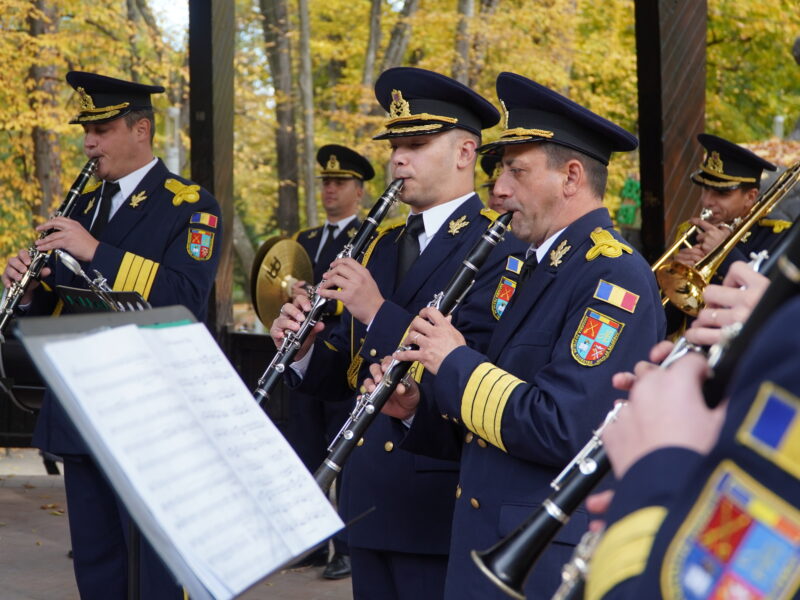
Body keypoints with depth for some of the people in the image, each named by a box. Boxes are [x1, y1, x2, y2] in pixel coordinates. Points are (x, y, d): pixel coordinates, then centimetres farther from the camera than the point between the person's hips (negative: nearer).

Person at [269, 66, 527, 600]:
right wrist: (303, 350, -6)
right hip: (369, 497, 7)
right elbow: (346, 373, 15)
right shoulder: (384, 248, 15)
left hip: (441, 508, -7)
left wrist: (378, 312, -24)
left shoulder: (499, 247, -10)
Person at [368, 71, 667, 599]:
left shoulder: (613, 276, -16)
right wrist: (417, 411, 1)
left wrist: (455, 364, -16)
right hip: (487, 553, 9)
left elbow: (562, 430, -26)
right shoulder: (544, 268, 14)